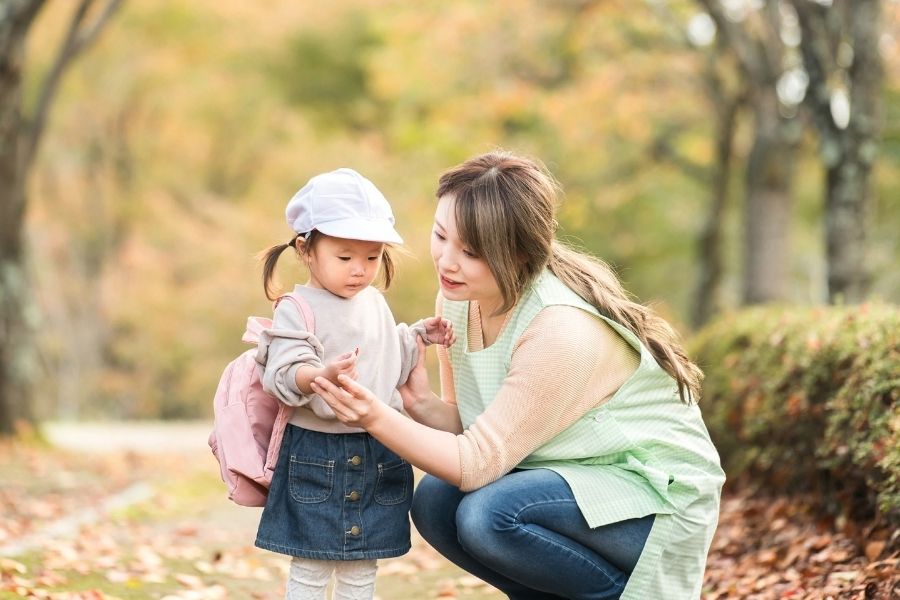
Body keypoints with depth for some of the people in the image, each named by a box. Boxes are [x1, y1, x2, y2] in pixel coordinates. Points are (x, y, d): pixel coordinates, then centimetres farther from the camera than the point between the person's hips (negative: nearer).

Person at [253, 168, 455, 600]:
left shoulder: (375, 305, 11)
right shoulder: (296, 311, -11)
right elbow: (284, 376, -22)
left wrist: (418, 337, 12)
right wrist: (323, 374, -39)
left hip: (379, 454, 6)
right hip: (317, 455, -6)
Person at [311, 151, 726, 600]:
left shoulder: (563, 332, -29)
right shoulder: (459, 296, -4)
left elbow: (478, 464, -25)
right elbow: (473, 429, 2)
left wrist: (377, 419, -36)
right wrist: (419, 404, -19)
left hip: (657, 494, -8)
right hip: (573, 476, 8)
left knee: (490, 516, -29)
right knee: (434, 501, -11)